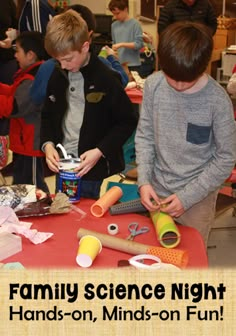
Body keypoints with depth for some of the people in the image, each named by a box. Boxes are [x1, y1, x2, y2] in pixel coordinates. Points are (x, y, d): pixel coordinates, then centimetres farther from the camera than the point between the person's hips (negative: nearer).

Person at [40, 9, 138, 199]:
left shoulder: (105, 78, -13)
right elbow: (48, 115, 15)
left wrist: (100, 151, -17)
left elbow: (128, 121, -9)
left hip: (92, 168, -5)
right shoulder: (58, 76, 5)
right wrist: (48, 144, -3)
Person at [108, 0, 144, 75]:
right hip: (118, 64, 4)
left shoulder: (135, 24, -6)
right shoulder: (114, 25, 10)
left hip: (133, 65, -4)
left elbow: (139, 44, -12)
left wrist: (121, 44, -18)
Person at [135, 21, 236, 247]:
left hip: (197, 199, -2)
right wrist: (144, 180, -10)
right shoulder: (153, 85, -11)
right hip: (156, 190, 3)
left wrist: (187, 197, -13)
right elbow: (144, 135, 0)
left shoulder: (218, 101, -19)